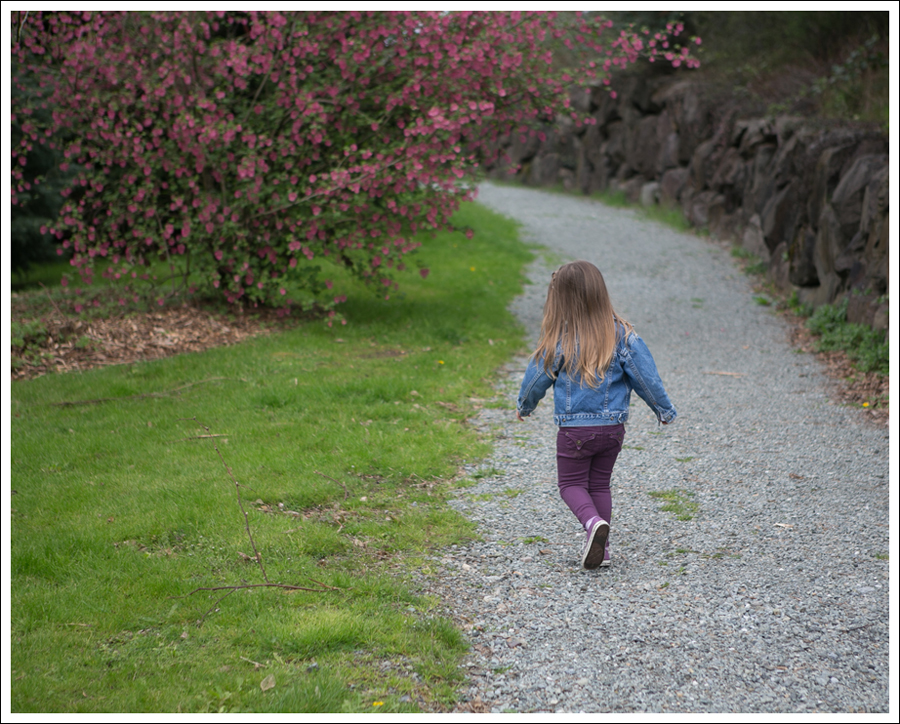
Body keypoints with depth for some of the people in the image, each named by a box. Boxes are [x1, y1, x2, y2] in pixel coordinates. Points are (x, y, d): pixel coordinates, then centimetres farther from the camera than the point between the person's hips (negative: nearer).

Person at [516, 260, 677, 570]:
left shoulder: (559, 340, -11)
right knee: (600, 484, 17)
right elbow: (645, 376, -3)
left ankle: (593, 523, -19)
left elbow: (537, 379, 0)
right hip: (613, 426, 3)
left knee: (572, 484, 9)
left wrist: (524, 406, 19)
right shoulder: (621, 335, -5)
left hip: (574, 428, -3)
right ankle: (601, 547, 15)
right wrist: (664, 409, 11)